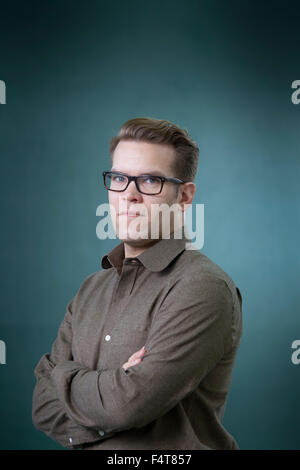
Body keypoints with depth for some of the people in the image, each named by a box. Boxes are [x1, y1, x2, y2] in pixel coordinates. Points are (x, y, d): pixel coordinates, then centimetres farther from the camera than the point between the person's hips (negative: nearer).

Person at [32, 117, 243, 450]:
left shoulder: (204, 288, -13)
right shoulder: (92, 289, 8)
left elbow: (129, 404, -21)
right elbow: (44, 408, 3)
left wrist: (61, 375, -4)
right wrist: (115, 386, -14)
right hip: (88, 447, 5)